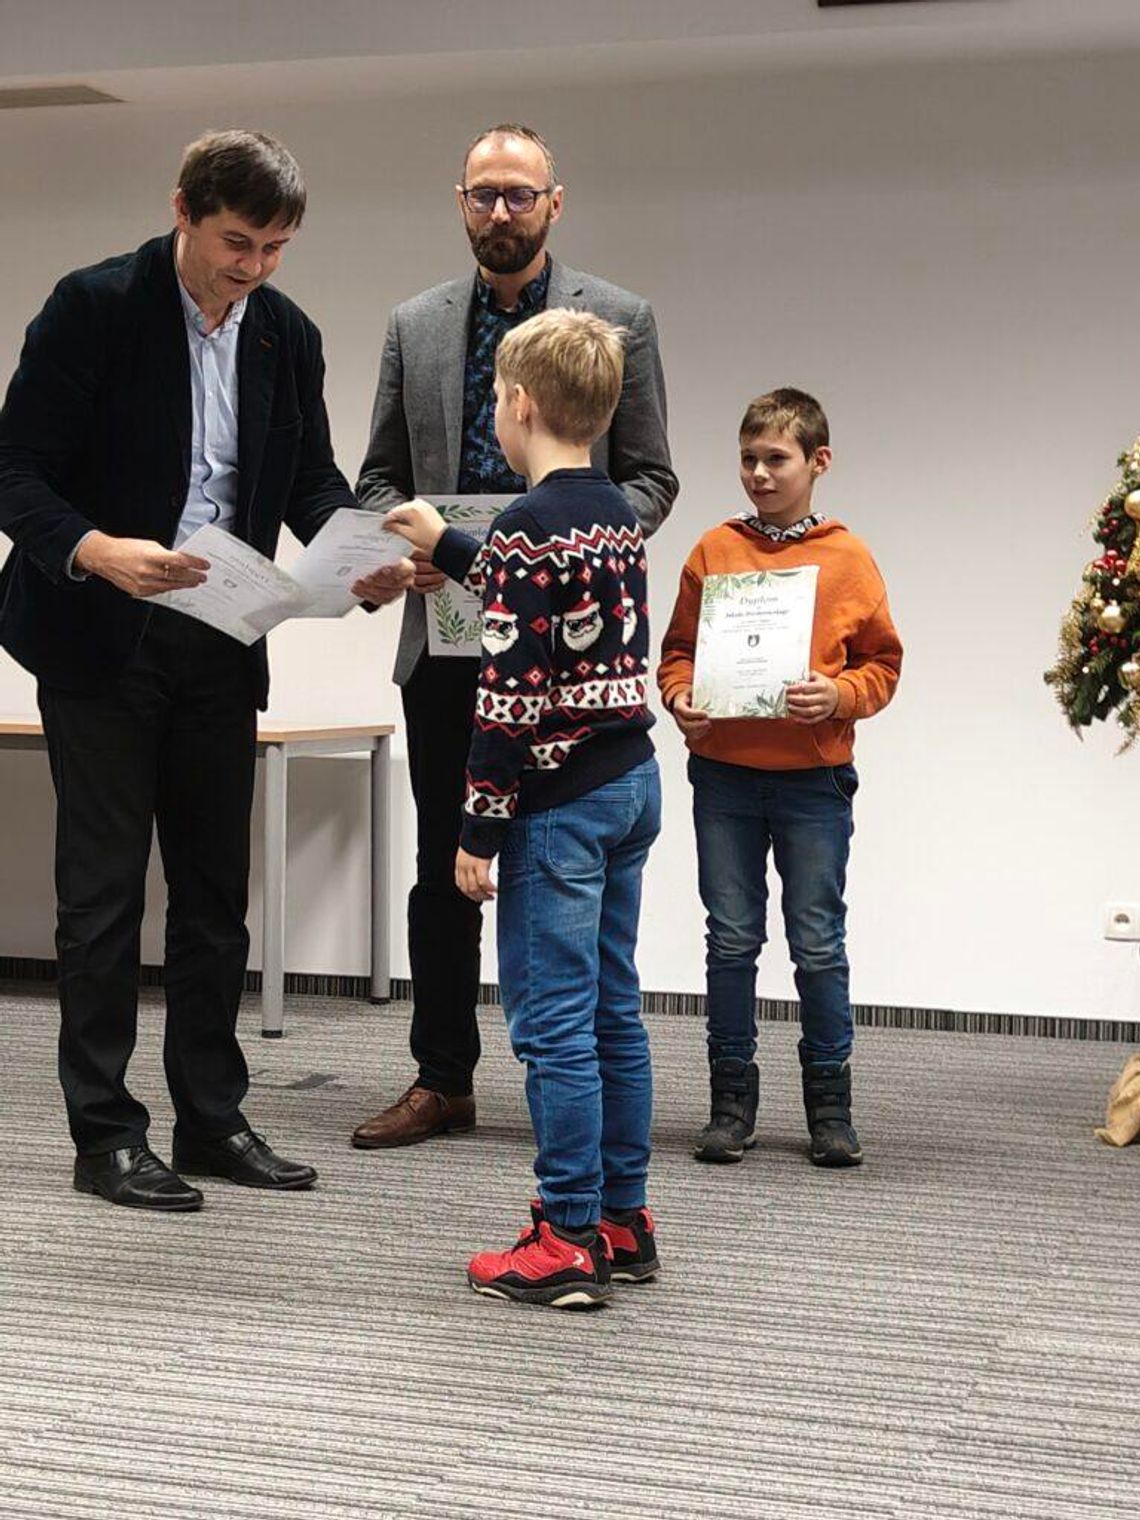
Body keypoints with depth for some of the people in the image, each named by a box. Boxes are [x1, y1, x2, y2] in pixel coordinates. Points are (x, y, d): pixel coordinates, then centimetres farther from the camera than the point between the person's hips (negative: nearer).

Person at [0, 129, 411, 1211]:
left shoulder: (288, 335, 4)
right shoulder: (95, 307, -12)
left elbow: (313, 480, 10)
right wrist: (97, 551, -32)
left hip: (219, 648, 5)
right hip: (99, 641, -5)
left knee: (215, 892, 11)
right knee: (103, 890, 1)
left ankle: (211, 1119, 22)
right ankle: (105, 1135, 10)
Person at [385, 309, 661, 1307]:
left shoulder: (527, 527, -14)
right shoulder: (618, 514, 11)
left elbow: (512, 695, -17)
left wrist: (480, 832, -13)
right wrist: (449, 549, 39)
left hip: (560, 802, -9)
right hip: (632, 783, 9)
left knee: (553, 1021, -4)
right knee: (613, 1011, 13)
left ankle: (568, 1244, 0)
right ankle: (623, 1223, 20)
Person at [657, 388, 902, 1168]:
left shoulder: (848, 559, 0)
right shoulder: (714, 550, 4)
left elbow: (882, 664, 3)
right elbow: (678, 649, 10)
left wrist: (837, 694, -16)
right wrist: (681, 698, -9)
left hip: (813, 779, -1)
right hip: (723, 774, 2)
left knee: (819, 945, 5)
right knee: (732, 940, 8)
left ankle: (830, 1103, 17)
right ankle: (733, 1099, 18)